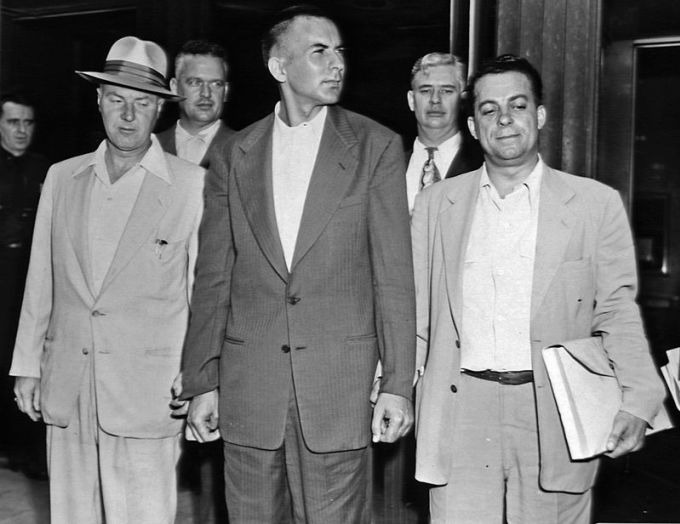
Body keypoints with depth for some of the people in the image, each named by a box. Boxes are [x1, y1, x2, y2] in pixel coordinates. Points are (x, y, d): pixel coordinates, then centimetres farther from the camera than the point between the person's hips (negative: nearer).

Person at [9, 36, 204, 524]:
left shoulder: (193, 185, -5)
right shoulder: (62, 177, 8)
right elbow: (41, 279, 13)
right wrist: (27, 365, 13)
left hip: (147, 396, -4)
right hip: (65, 390, 4)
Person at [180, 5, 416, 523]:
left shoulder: (376, 146, 1)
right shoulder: (234, 156, 7)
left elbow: (394, 273, -2)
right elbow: (213, 278, 8)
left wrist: (398, 384, -6)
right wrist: (202, 383, 5)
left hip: (339, 387, -2)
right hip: (247, 389, 2)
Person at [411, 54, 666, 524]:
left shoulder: (597, 204, 3)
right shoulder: (435, 205, 9)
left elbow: (618, 314, 2)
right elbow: (416, 312, 11)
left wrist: (636, 403, -11)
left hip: (555, 413, -1)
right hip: (461, 412, 1)